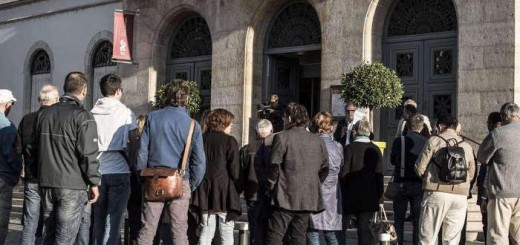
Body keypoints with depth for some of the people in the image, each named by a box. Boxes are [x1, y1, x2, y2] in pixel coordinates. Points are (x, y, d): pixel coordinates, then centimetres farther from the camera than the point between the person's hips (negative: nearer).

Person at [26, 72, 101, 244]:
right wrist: (94, 183, -7)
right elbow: (88, 154, -15)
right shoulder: (82, 116, -11)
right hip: (72, 185, -6)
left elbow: (31, 149, 16)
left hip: (46, 184, 7)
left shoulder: (45, 113, 10)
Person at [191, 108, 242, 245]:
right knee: (226, 234, 3)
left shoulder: (201, 139, 5)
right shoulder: (229, 141, -8)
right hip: (225, 191, -4)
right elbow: (235, 169, -11)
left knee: (206, 231, 11)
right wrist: (238, 187, 2)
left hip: (204, 192, 4)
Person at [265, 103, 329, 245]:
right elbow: (324, 169, 13)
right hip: (308, 199, 5)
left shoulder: (282, 137, -7)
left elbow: (274, 166, -8)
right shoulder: (318, 141, 9)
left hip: (286, 198, -5)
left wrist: (271, 187, 4)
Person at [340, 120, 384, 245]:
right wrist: (380, 196, 6)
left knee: (362, 226, 6)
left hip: (353, 194, -2)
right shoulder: (375, 149, 3)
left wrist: (343, 192, 5)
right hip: (371, 195, 2)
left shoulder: (349, 148, -5)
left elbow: (344, 173, -6)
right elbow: (379, 174, 2)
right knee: (364, 224, 6)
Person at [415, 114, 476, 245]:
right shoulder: (467, 146, 12)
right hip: (460, 196, 4)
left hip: (437, 192, -4)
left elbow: (420, 167, -2)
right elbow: (471, 174, 15)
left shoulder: (434, 141, 0)